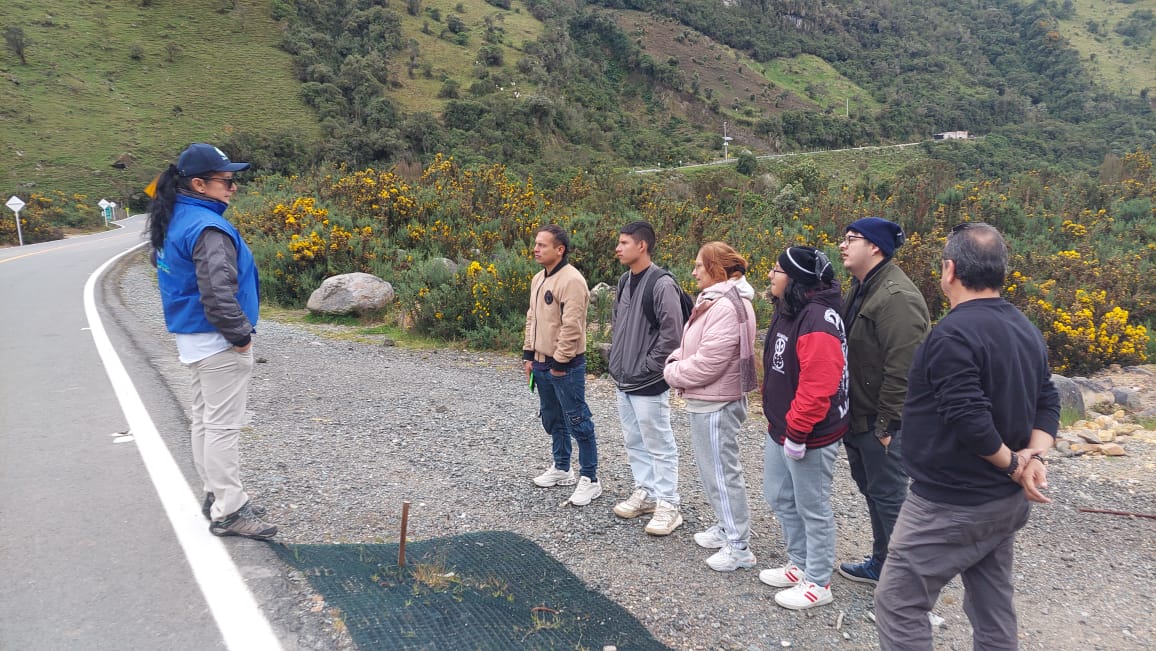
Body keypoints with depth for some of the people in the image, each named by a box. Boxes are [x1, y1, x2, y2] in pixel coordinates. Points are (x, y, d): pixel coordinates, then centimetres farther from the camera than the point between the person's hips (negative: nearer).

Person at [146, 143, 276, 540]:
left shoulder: (175, 220, 9)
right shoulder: (208, 228, -22)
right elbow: (217, 292, -31)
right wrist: (240, 334, -18)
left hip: (191, 337, 10)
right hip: (218, 343, -10)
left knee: (205, 420, 17)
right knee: (223, 426, -3)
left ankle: (216, 495, 29)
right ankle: (228, 511, 5)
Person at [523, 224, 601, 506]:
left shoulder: (571, 280, -19)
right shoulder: (539, 278, 11)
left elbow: (572, 327, -23)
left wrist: (560, 363, -19)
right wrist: (529, 354, 14)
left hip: (565, 366, -9)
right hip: (542, 363, 9)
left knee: (577, 422, -1)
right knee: (552, 420, 20)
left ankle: (590, 479, 9)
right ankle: (561, 468, 35)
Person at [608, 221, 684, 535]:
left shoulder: (661, 283, -17)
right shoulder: (625, 280, 10)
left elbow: (672, 333, -20)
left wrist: (648, 367, -16)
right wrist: (617, 359, 13)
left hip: (649, 384, -9)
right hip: (623, 381, 9)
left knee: (659, 445, 1)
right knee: (634, 442, 17)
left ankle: (668, 505, 11)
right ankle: (645, 493, 31)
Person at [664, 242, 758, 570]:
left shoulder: (726, 306, -23)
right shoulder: (714, 300, 11)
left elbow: (709, 362, -26)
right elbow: (693, 346, 17)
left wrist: (674, 374, -11)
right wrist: (675, 361, -1)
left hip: (716, 404, -11)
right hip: (707, 400, 11)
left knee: (721, 471, -1)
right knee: (712, 467, 21)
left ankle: (738, 547, 10)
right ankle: (726, 528, 35)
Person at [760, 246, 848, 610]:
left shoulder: (817, 320, -24)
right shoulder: (788, 312, 9)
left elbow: (817, 386, -30)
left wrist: (798, 433, -24)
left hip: (810, 436, -10)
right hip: (780, 429, 10)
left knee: (812, 508, 5)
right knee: (779, 498, 21)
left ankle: (818, 583, 22)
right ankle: (800, 564, 38)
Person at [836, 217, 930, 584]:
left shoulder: (896, 297, -21)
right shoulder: (860, 288, 12)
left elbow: (902, 368, -25)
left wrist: (885, 423, -22)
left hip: (881, 421, -10)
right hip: (857, 415, 10)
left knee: (887, 496, 0)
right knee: (871, 488, 19)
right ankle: (881, 563, 34)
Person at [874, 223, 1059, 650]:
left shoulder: (954, 334, -22)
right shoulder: (1026, 329, 8)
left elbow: (969, 421, -27)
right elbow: (1047, 403, 10)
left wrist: (1013, 464, -12)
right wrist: (1033, 457, -5)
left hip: (950, 505, -9)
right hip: (1007, 501, 9)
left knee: (898, 603, 1)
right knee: (993, 609, 20)